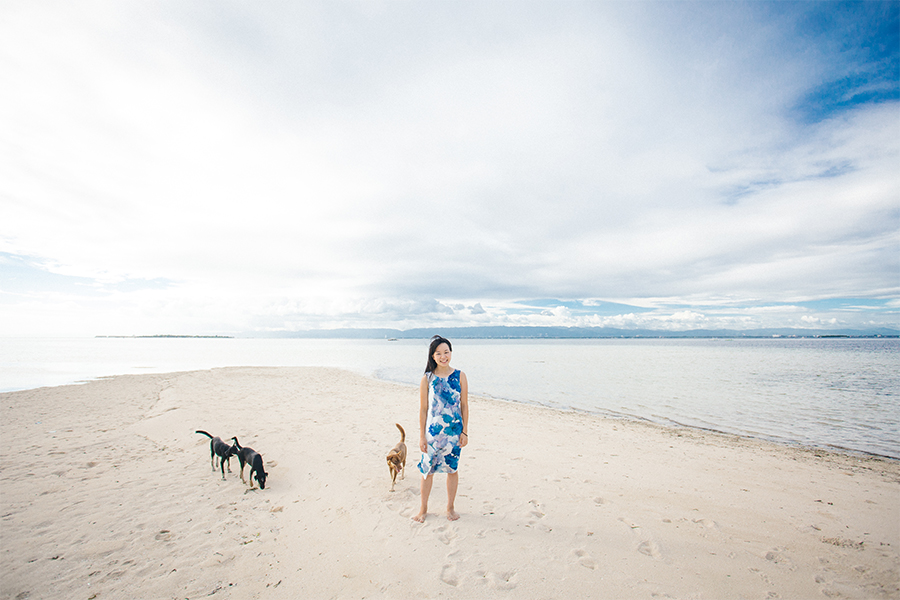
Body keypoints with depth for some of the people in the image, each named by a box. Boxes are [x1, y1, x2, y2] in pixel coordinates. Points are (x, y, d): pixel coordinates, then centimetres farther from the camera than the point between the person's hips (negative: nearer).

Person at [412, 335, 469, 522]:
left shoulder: (459, 376, -3)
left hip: (454, 430, 1)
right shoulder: (427, 378, -5)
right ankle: (423, 508, 30)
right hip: (432, 430, 0)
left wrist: (465, 432, -1)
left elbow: (464, 405, 1)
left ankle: (450, 507, 34)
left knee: (452, 469, 13)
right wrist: (421, 436, -3)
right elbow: (423, 409, -2)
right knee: (427, 469, 9)